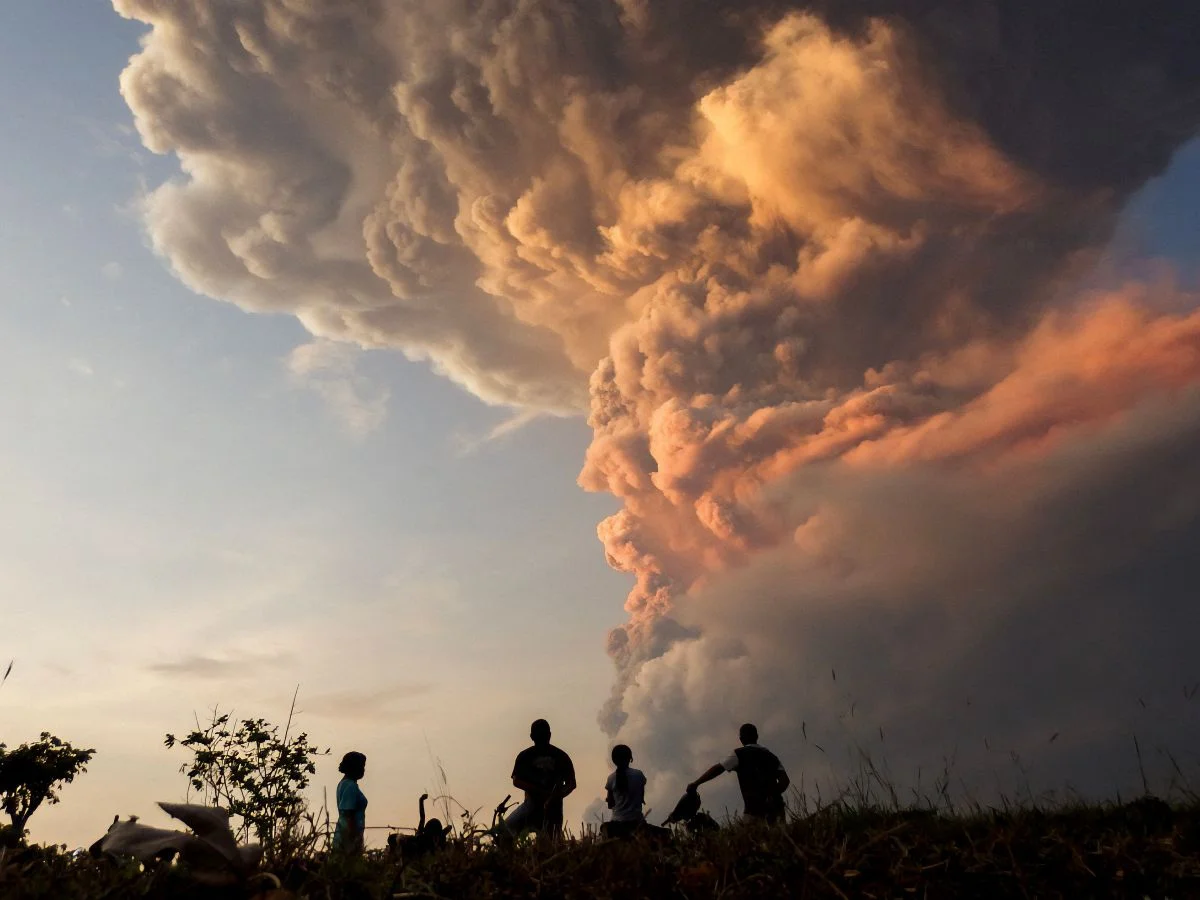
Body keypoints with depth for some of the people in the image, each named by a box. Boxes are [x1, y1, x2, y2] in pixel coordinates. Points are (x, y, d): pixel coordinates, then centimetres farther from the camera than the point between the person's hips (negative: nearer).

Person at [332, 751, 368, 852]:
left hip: (343, 832, 9)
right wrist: (354, 841, -20)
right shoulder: (351, 786, -19)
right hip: (350, 834, -9)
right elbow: (349, 815, -22)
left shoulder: (344, 783, 11)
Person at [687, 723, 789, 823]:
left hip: (756, 809, -6)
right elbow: (785, 780, 8)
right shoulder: (770, 755, 18)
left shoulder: (740, 754, 3)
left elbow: (717, 769, -1)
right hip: (775, 808, 6)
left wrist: (695, 783, 4)